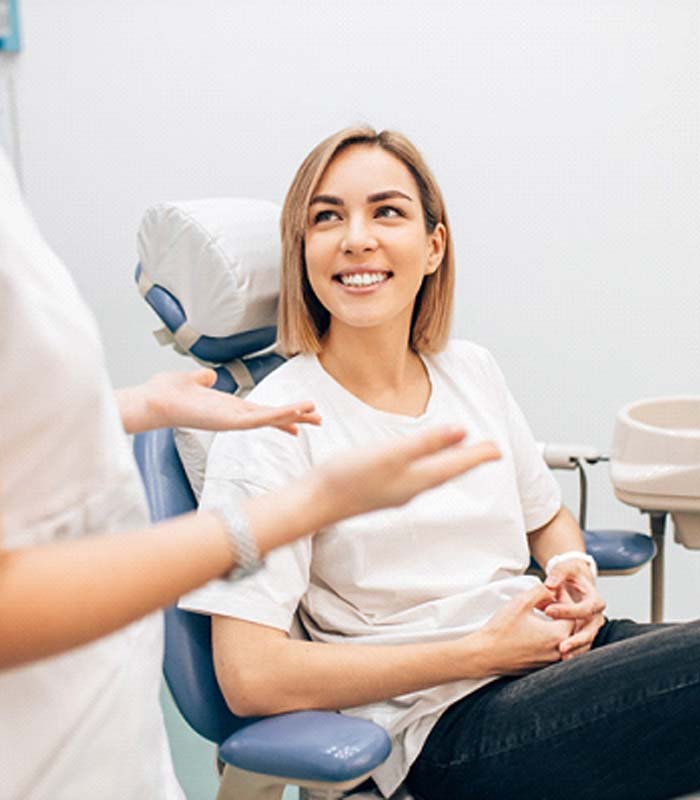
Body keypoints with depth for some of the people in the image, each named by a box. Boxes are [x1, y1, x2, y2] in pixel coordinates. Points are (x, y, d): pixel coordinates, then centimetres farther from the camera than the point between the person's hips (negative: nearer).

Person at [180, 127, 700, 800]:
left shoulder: (471, 371, 10)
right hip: (444, 726, -7)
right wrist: (482, 650, -14)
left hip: (555, 649, 7)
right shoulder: (271, 430, -10)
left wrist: (575, 572, 1)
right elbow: (250, 678, -16)